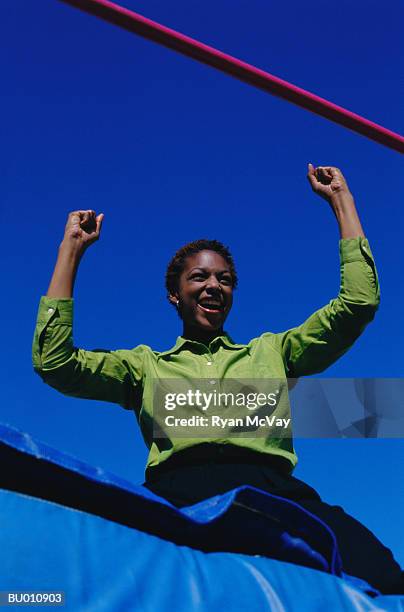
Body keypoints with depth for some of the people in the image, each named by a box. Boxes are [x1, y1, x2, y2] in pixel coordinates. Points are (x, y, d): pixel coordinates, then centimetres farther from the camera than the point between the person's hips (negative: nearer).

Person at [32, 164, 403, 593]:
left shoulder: (271, 351, 32)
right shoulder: (147, 365, 30)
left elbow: (360, 302, 28)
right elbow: (53, 362, 17)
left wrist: (340, 197, 33)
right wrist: (71, 247, 22)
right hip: (176, 493, 0)